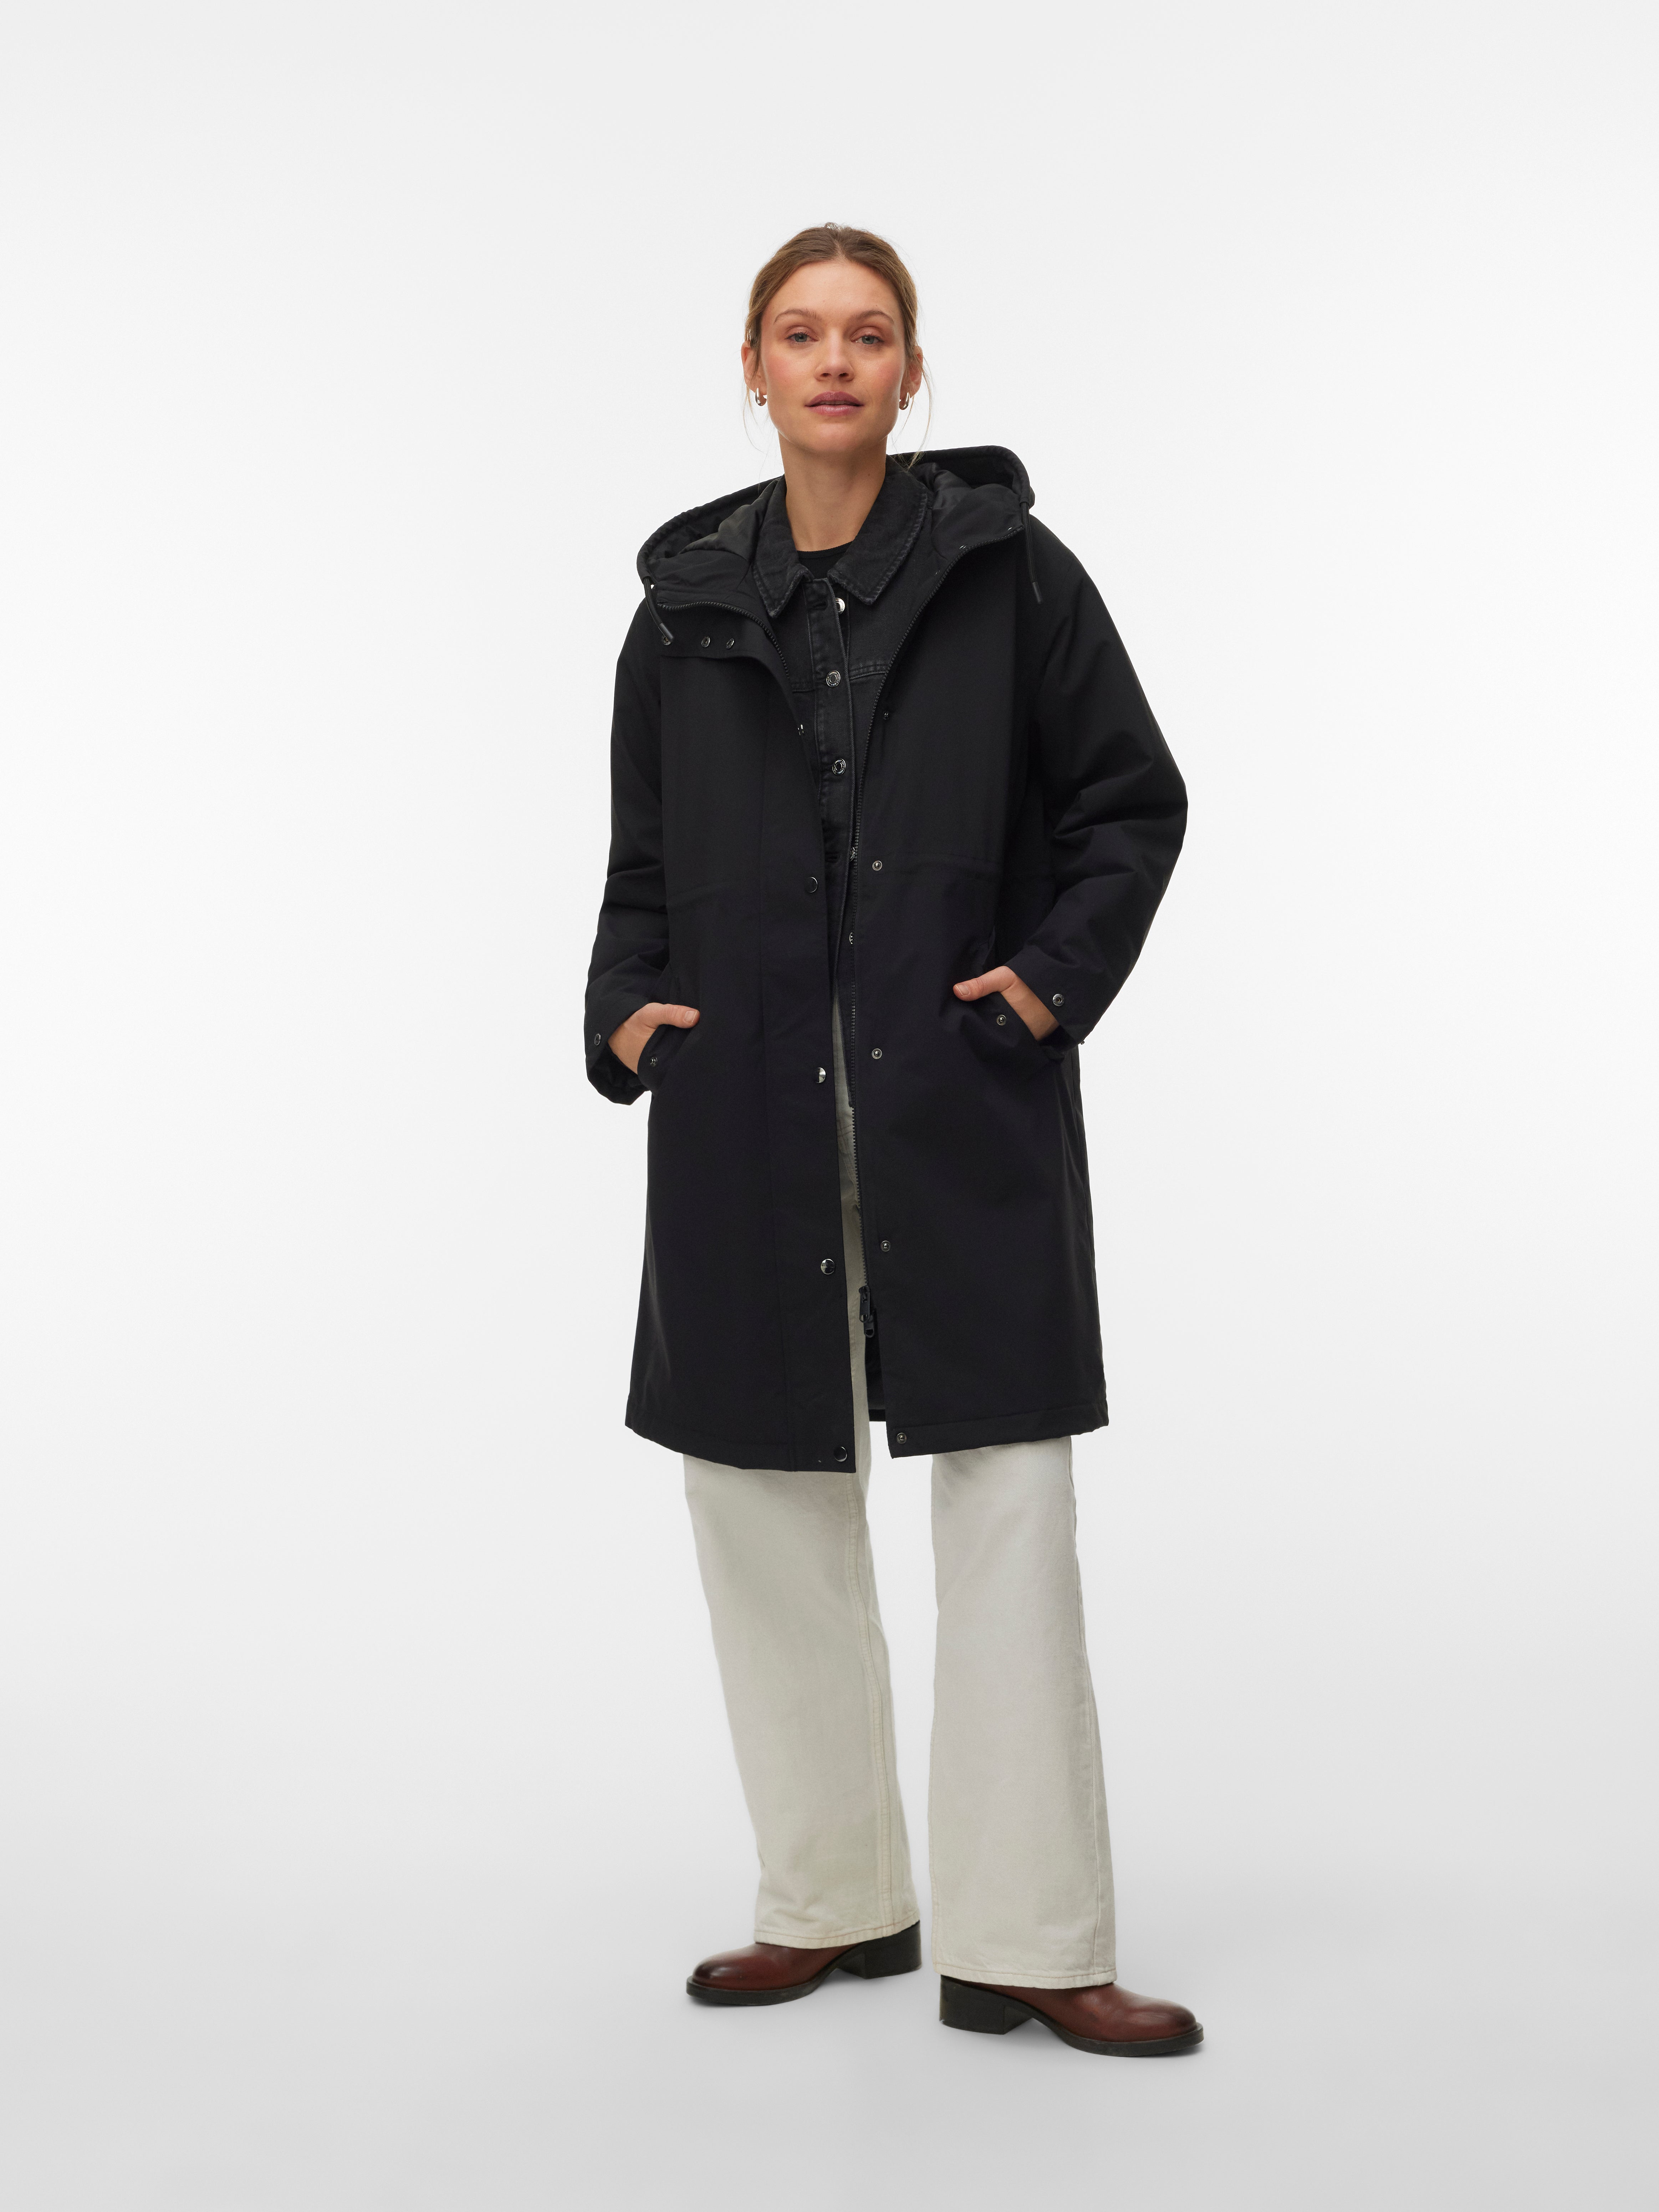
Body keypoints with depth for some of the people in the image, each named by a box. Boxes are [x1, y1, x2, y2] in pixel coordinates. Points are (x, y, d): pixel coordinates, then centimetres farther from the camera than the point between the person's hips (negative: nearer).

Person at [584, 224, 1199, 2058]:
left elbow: (1134, 805, 5)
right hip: (748, 1118, 3)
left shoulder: (1007, 569, 1)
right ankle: (834, 1902, 25)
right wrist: (628, 1008, -1)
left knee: (1007, 1509, -4)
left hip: (964, 1105, -3)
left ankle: (1024, 1945, 6)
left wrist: (1057, 977, -8)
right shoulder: (688, 600, 9)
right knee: (764, 1496, 9)